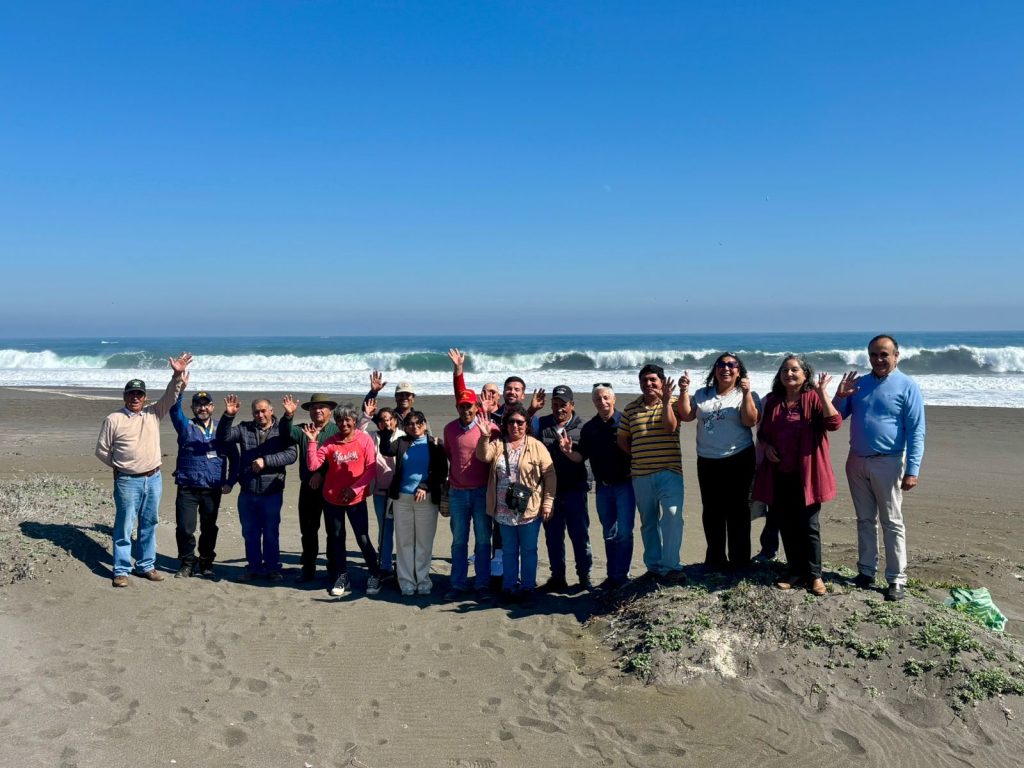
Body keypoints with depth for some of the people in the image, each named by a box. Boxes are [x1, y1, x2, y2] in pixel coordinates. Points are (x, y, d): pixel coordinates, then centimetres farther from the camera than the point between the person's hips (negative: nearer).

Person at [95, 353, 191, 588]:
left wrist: (177, 376, -20)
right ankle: (121, 570, 9)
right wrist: (118, 466, 3)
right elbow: (102, 450, 4)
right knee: (124, 527, 1)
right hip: (128, 481, -4)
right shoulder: (113, 420, -2)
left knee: (149, 525, 12)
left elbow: (170, 396, -6)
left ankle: (146, 566, 23)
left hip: (153, 479, 4)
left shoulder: (153, 413, 7)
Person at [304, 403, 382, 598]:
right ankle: (341, 578, 23)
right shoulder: (330, 442, -3)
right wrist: (312, 441, -17)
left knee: (363, 538, -1)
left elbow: (371, 468, -9)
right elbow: (313, 465, -11)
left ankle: (374, 575, 17)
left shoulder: (364, 439, -8)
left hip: (356, 499, -2)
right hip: (332, 499, 3)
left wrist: (355, 488, -15)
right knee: (336, 539, 10)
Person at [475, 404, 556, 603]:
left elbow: (549, 475, -5)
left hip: (529, 510, -3)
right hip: (504, 510, 3)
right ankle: (509, 587, 26)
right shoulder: (498, 443, 5)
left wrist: (548, 502, -10)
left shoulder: (537, 446, -4)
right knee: (508, 551, 15)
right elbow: (484, 456, -13)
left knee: (528, 550, 10)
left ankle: (527, 587, 22)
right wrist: (484, 436, -29)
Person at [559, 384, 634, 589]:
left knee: (624, 532, -6)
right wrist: (569, 452, -13)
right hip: (603, 487, 5)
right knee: (609, 534, 12)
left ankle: (621, 575, 3)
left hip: (624, 484, -4)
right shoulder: (589, 428, 8)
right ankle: (613, 576, 21)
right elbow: (581, 456, 6)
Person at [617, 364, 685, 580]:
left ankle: (670, 565, -8)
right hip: (641, 475, 3)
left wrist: (665, 401, -21)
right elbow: (622, 439, 12)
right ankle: (653, 566, 22)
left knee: (672, 517, -16)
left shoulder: (671, 404, 1)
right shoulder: (631, 408, 9)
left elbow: (670, 427, -16)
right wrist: (635, 456, 1)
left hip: (669, 472, -3)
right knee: (648, 522, 11)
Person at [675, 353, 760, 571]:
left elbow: (750, 421, -15)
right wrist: (684, 390, -9)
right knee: (712, 511, 11)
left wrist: (746, 393, -22)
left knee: (737, 510, 3)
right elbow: (685, 415, 1)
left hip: (738, 461, -4)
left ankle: (739, 560, 13)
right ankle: (715, 559, 24)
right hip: (707, 462, 4)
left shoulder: (747, 395, -2)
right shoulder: (702, 394, 9)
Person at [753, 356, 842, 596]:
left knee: (809, 526, 2)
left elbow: (834, 423, -21)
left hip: (805, 474, -4)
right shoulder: (772, 401, 8)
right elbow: (762, 433, 18)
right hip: (778, 475, 4)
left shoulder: (813, 398, -5)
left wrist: (822, 392, -26)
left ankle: (814, 575, 14)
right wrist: (766, 447, -2)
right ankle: (795, 571, 24)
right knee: (786, 526, 11)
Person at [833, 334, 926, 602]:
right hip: (856, 462, 5)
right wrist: (840, 397, -8)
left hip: (887, 463, -5)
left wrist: (912, 469, -18)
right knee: (865, 519, 13)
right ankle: (866, 570, 22)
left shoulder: (907, 386, -7)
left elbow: (916, 431, -10)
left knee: (892, 523, 0)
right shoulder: (859, 383, 8)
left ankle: (897, 579, 6)